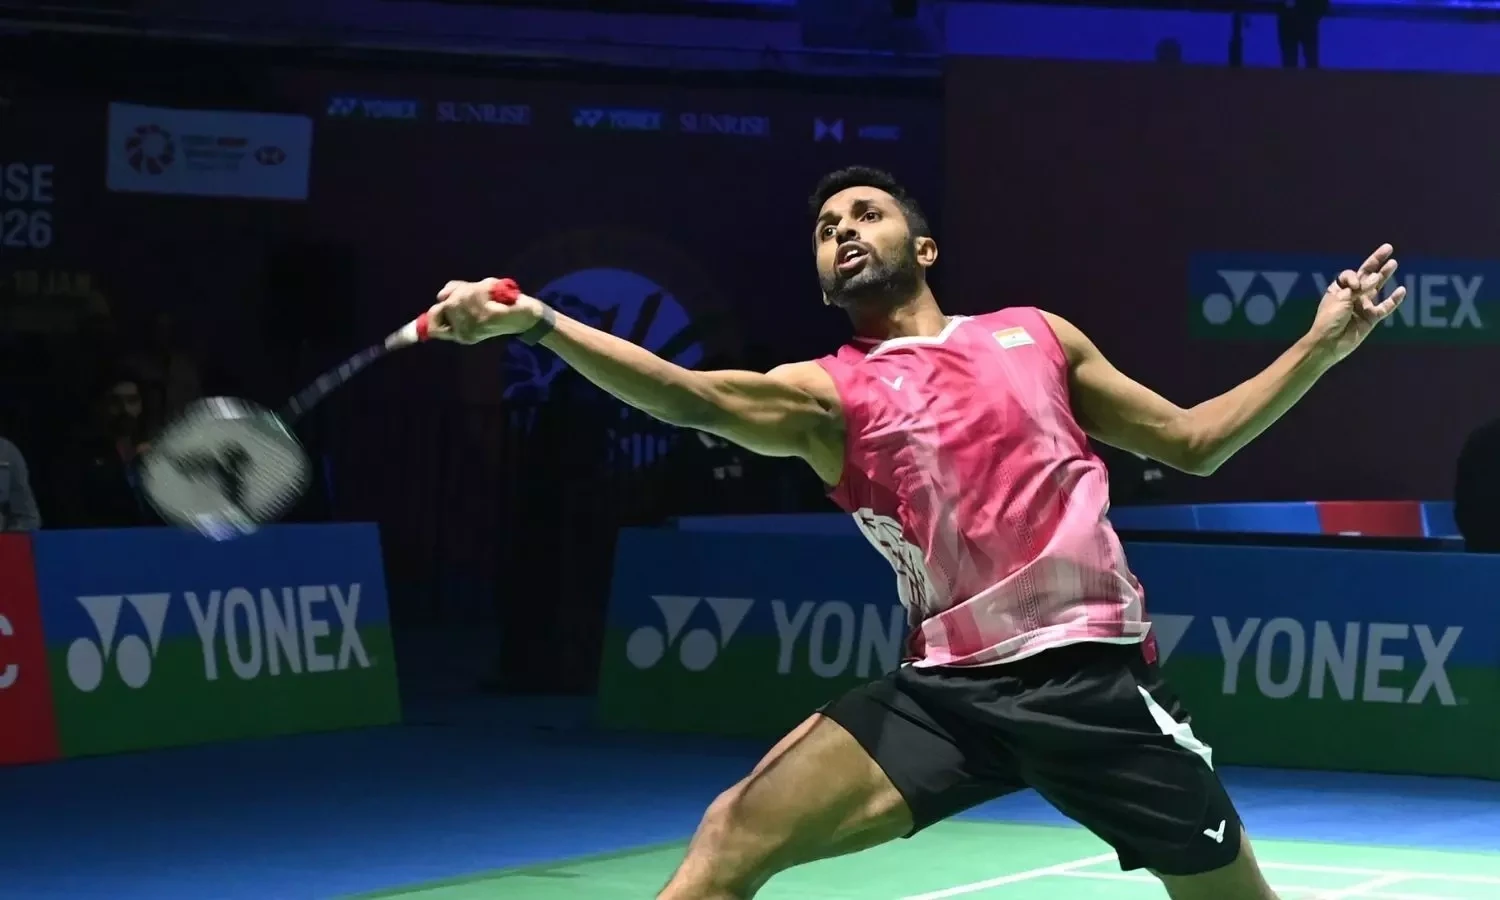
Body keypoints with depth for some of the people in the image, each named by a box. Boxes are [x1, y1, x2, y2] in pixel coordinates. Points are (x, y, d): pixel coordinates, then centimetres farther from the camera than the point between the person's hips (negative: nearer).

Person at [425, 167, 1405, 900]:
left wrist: (1321, 348, 11)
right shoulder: (826, 393, 5)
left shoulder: (1037, 335, 13)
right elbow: (688, 395, -14)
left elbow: (1193, 441, 20)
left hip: (1095, 676, 1)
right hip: (952, 687, 0)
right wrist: (532, 321, -29)